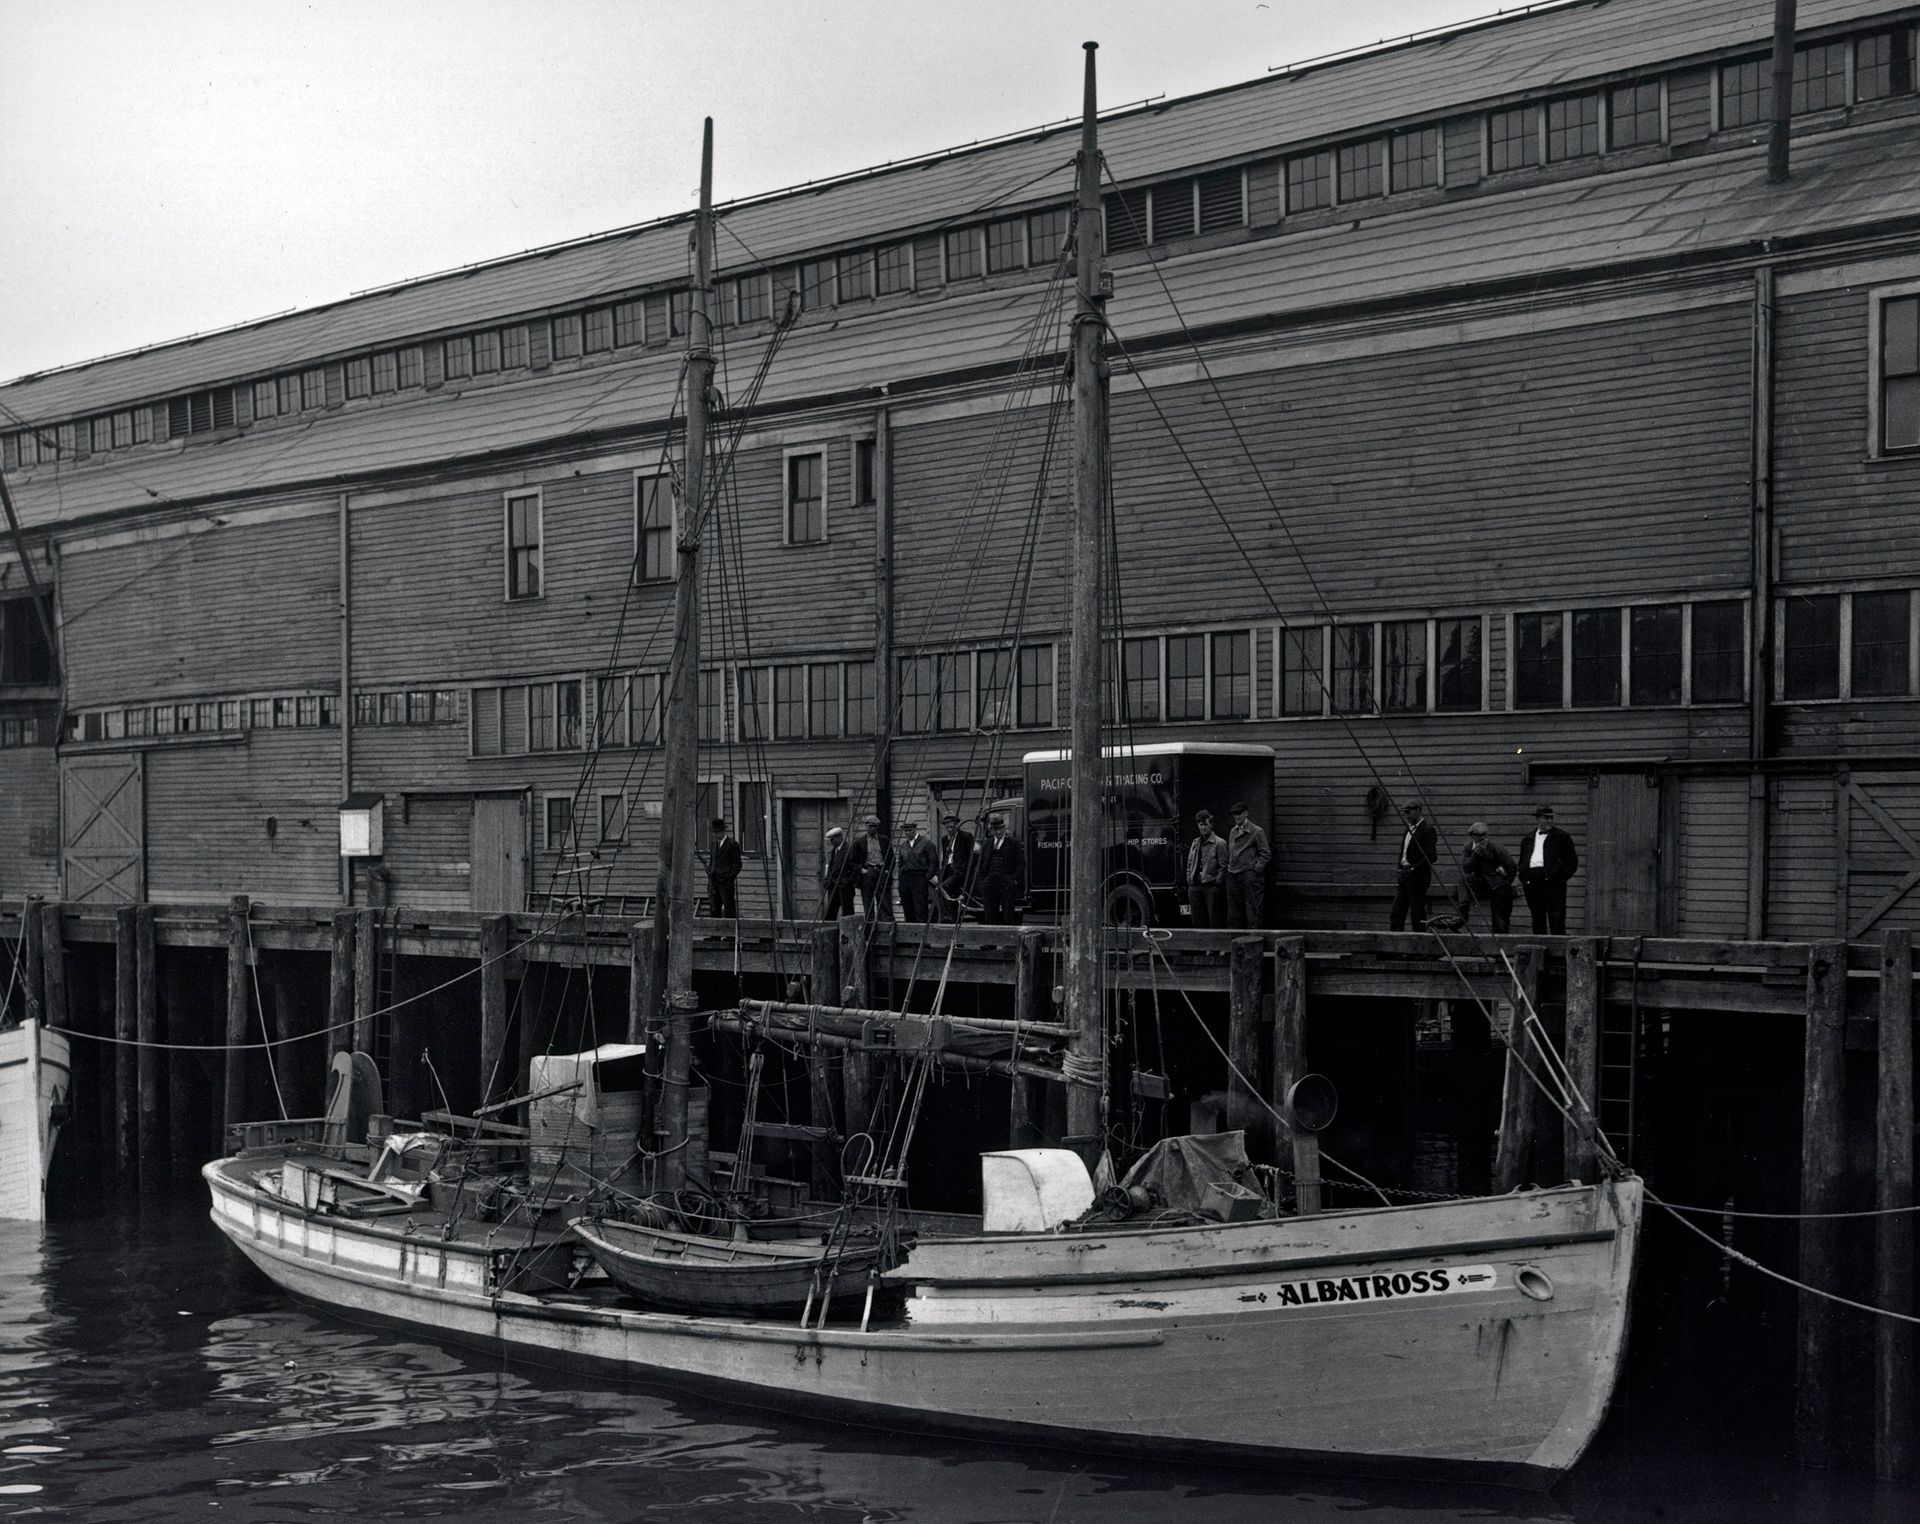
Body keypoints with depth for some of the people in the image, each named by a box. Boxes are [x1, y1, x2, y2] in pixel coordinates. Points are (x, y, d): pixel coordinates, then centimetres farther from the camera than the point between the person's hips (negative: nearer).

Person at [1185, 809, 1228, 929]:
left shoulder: (1219, 843, -3)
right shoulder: (1195, 843, 15)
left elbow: (1223, 866, -5)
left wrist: (1217, 882, -10)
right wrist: (1189, 880, 9)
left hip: (1211, 886, -6)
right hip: (1195, 886, 6)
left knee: (1215, 922, -3)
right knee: (1198, 922, 8)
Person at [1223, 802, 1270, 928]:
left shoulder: (1257, 832, -3)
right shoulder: (1233, 832, 16)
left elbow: (1266, 855, -3)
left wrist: (1256, 869, -12)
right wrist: (1228, 867, 12)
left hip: (1249, 875, -6)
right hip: (1233, 875, 6)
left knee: (1252, 910, -6)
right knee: (1233, 910, 8)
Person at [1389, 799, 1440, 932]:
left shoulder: (1428, 829, -12)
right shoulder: (1409, 827, 16)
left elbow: (1431, 856, -18)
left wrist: (1413, 869, -21)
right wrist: (1399, 869, 10)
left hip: (1417, 876, -9)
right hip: (1404, 874, 9)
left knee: (1418, 911, -4)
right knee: (1397, 911, 6)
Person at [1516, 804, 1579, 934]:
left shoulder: (1561, 837, 7)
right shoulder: (1528, 839, 20)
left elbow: (1572, 860, 5)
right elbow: (1522, 861, 24)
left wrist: (1563, 875, -6)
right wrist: (1523, 879, 10)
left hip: (1552, 880, -4)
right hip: (1531, 880, 4)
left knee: (1556, 918, -10)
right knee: (1537, 917, 8)